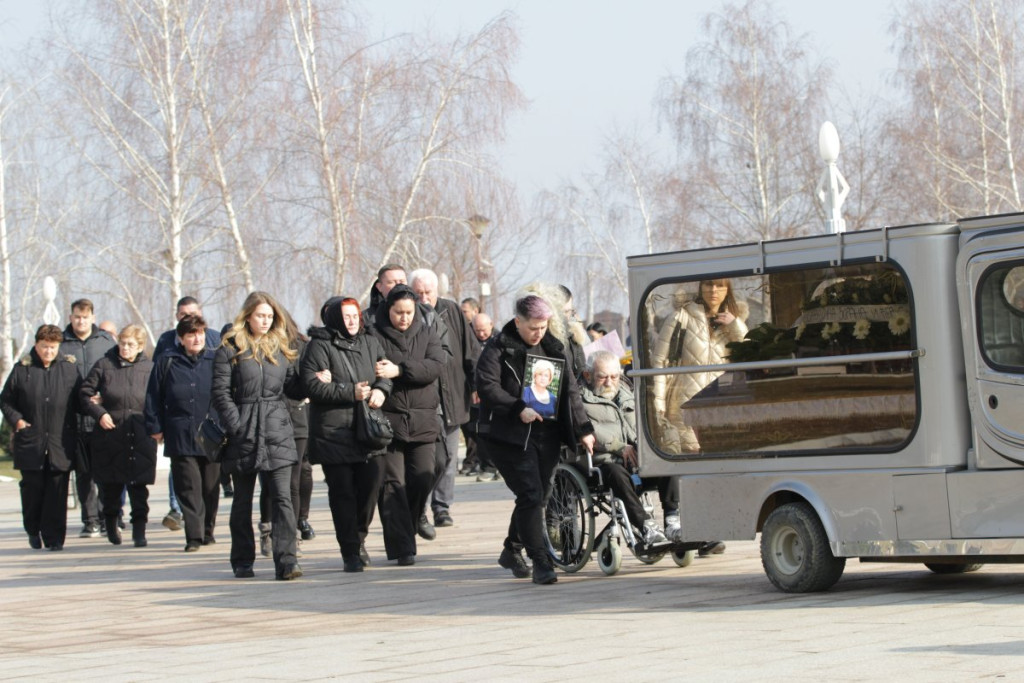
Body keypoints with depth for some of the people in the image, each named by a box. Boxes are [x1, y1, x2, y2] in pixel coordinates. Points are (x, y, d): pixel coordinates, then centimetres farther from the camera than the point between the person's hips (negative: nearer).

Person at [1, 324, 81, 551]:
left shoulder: (70, 368, 7)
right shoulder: (22, 369, 5)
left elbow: (79, 399, 16)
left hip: (61, 443, 0)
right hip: (30, 441, 0)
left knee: (57, 491, -3)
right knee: (32, 488, 4)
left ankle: (54, 537, 2)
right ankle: (33, 530, 25)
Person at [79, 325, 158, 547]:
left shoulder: (149, 368, 2)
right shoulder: (104, 365, 1)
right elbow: (85, 393, 5)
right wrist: (99, 413, -8)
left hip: (141, 438, -1)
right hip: (110, 435, 1)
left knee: (139, 488, -3)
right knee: (111, 486, 10)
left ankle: (139, 530, 2)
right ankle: (112, 526, 30)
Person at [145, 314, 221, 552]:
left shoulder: (215, 361, 7)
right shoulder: (167, 362, 5)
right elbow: (154, 398, 9)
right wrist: (155, 427, 4)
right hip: (181, 436, -1)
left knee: (211, 486, 7)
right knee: (188, 487, -6)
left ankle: (208, 530, 20)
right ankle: (194, 535, -7)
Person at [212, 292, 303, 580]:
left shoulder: (280, 348, 12)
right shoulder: (231, 349, 1)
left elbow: (293, 388, 12)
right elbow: (221, 392, -4)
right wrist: (236, 426, -12)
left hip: (278, 433, 2)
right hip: (243, 435, -2)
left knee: (282, 497, -9)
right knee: (243, 500, 9)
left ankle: (286, 561, -14)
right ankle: (242, 561, 20)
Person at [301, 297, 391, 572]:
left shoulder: (370, 343, 13)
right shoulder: (319, 346, -5)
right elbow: (311, 385, -13)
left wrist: (380, 390, -3)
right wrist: (350, 392, -16)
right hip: (333, 432, -5)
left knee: (371, 482, 0)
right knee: (342, 491, -2)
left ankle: (358, 537, 25)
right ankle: (350, 552, 5)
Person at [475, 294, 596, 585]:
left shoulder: (553, 348, 12)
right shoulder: (498, 348, -4)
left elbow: (569, 391, 13)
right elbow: (486, 386, -13)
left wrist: (583, 429, 6)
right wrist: (518, 410, -21)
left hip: (547, 435, 6)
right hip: (509, 435, -6)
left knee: (539, 495, 10)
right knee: (531, 495, -13)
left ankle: (512, 550, 29)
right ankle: (540, 562, -12)